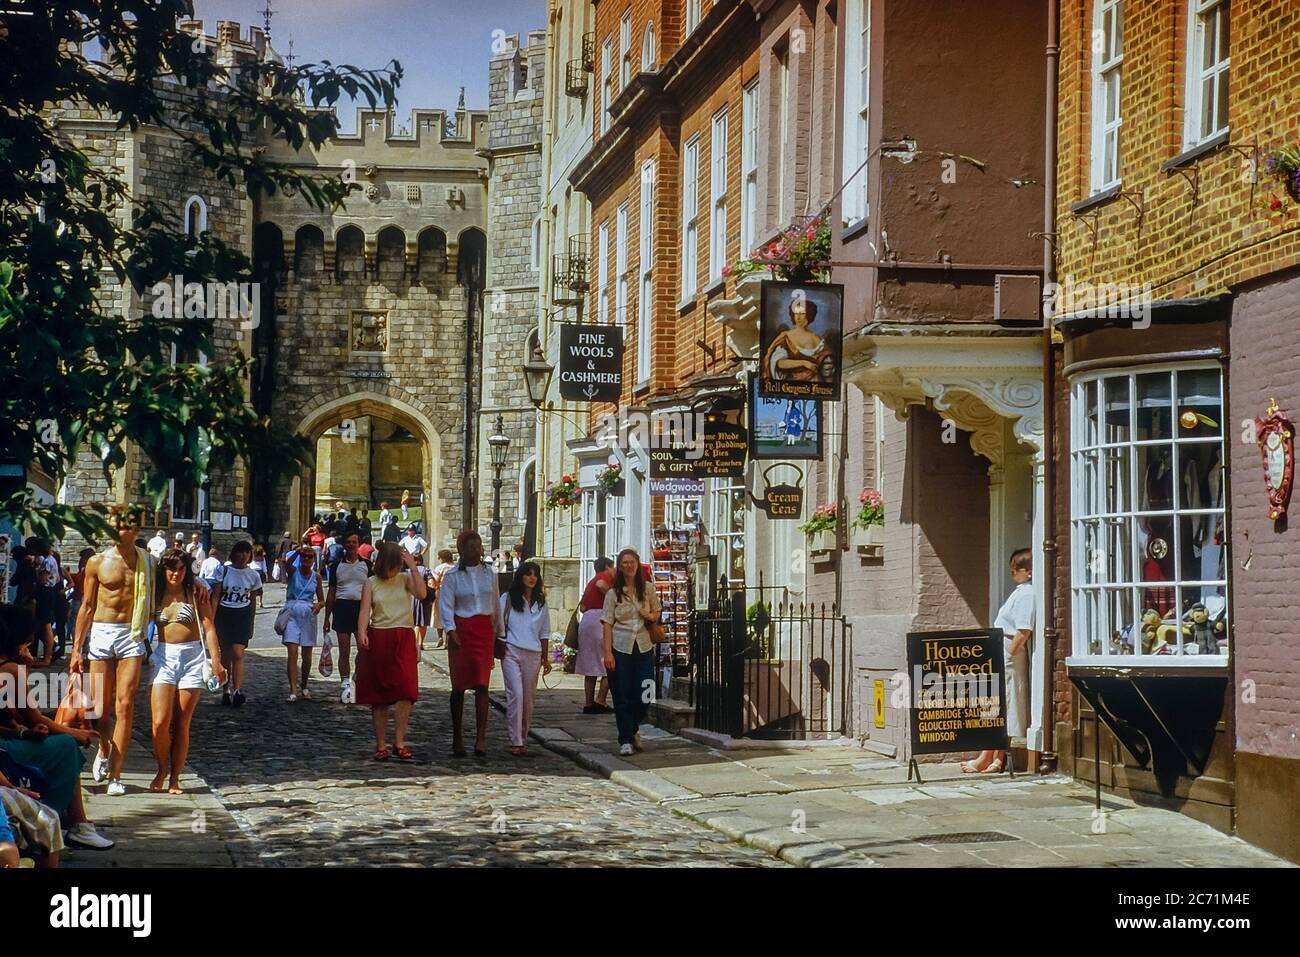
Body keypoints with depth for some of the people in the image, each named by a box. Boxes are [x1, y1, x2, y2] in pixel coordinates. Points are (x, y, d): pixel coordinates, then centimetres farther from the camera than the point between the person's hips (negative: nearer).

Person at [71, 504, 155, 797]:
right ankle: (104, 750, 32)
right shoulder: (97, 562, 4)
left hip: (132, 636, 0)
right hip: (101, 633, 0)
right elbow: (87, 607, 7)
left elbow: (153, 604, 11)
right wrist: (77, 648, 5)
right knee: (101, 708, 0)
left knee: (124, 706, -7)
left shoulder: (147, 562, 5)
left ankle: (115, 775, -4)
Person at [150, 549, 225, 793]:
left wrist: (216, 660, -11)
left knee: (181, 724, 1)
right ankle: (162, 770, 12)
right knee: (160, 722, -11)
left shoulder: (196, 593, 1)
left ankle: (175, 778, 10)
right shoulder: (156, 594, 6)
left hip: (192, 656, -1)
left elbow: (209, 627, -2)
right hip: (164, 657, 1)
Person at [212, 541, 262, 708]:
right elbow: (215, 597, -4)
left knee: (238, 654, -13)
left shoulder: (253, 575, 3)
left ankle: (238, 691, -18)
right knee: (225, 655, 6)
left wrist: (251, 624, 16)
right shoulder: (224, 571, -2)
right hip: (224, 614, 0)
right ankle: (227, 690, 18)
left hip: (242, 615, 0)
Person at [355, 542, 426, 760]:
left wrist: (412, 567, -10)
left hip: (403, 638, 0)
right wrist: (361, 633, -22)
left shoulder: (405, 579, 9)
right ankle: (381, 745, 11)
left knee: (405, 689, -15)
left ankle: (399, 743, -12)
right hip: (378, 639, 0)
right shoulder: (371, 583, 7)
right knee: (379, 695, 4)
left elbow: (421, 593, -10)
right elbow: (365, 610, -5)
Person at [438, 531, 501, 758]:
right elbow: (446, 605, -6)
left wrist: (498, 631, 19)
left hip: (484, 630, 2)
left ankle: (481, 738, -11)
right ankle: (457, 737, 13)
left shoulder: (489, 573, 9)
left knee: (482, 684, -8)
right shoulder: (452, 576, -1)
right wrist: (451, 630, -20)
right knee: (459, 685, 4)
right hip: (461, 630, -2)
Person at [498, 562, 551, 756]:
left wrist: (546, 658, 16)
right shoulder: (507, 599, 4)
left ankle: (523, 739, 14)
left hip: (533, 654, 4)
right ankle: (516, 742, -16)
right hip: (512, 652, -4)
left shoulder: (540, 602, 14)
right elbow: (499, 626, 4)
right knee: (516, 694, -14)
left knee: (528, 698, 4)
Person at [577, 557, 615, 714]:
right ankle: (600, 700, -12)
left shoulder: (591, 582, 26)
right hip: (600, 617, -8)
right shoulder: (606, 576, 2)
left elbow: (582, 607, 21)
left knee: (590, 667, 8)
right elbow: (601, 585, -21)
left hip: (585, 619, 8)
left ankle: (589, 704, 6)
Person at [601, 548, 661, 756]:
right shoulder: (613, 593, -1)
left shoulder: (648, 590, 5)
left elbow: (657, 614, 18)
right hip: (620, 649, -2)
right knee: (622, 697, -1)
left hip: (644, 647, 2)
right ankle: (626, 740, 8)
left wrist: (650, 616, -6)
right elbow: (608, 624, -4)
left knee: (644, 696, 1)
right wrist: (608, 652, -12)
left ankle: (633, 729, 28)